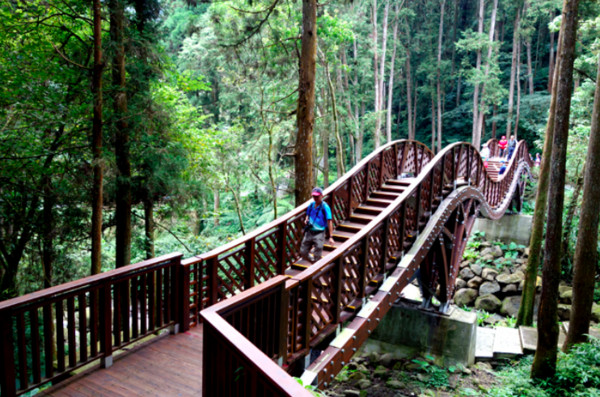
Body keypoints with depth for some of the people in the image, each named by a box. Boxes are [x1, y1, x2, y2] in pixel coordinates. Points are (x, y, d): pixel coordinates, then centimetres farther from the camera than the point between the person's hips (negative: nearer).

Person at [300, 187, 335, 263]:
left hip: (319, 233, -6)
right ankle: (313, 261, 35)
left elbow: (329, 222, -15)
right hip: (309, 232, 6)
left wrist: (331, 237, -20)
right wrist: (306, 220, -2)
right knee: (303, 252, 10)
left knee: (317, 256, -2)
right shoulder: (311, 205, 5)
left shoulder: (325, 207, -12)